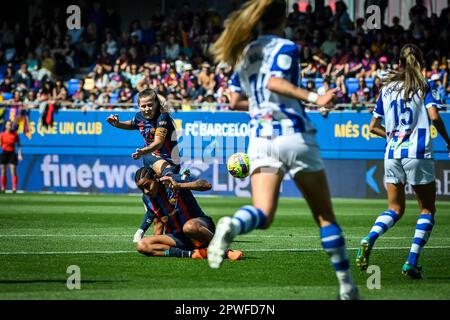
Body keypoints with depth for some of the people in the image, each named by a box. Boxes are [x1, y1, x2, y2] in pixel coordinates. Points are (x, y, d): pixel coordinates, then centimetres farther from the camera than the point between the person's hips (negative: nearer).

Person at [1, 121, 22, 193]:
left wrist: (19, 154, -2)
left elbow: (19, 145, 4)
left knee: (14, 172, -9)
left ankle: (14, 188, -9)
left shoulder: (15, 134, 0)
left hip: (12, 153, -1)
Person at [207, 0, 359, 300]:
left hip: (260, 137, 4)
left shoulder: (245, 52, 16)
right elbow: (274, 82, -20)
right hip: (294, 134, -4)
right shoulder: (286, 47, -2)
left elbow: (235, 101, 21)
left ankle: (232, 226, -45)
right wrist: (313, 98, -28)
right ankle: (347, 286, 9)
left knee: (263, 215, -10)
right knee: (325, 216, 7)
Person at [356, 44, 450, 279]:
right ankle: (412, 262, -4)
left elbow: (373, 127, 13)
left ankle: (369, 239, -15)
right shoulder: (424, 86, 0)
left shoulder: (387, 89, 12)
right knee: (427, 209, 9)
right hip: (418, 154, -4)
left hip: (392, 154, 4)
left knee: (395, 209, 14)